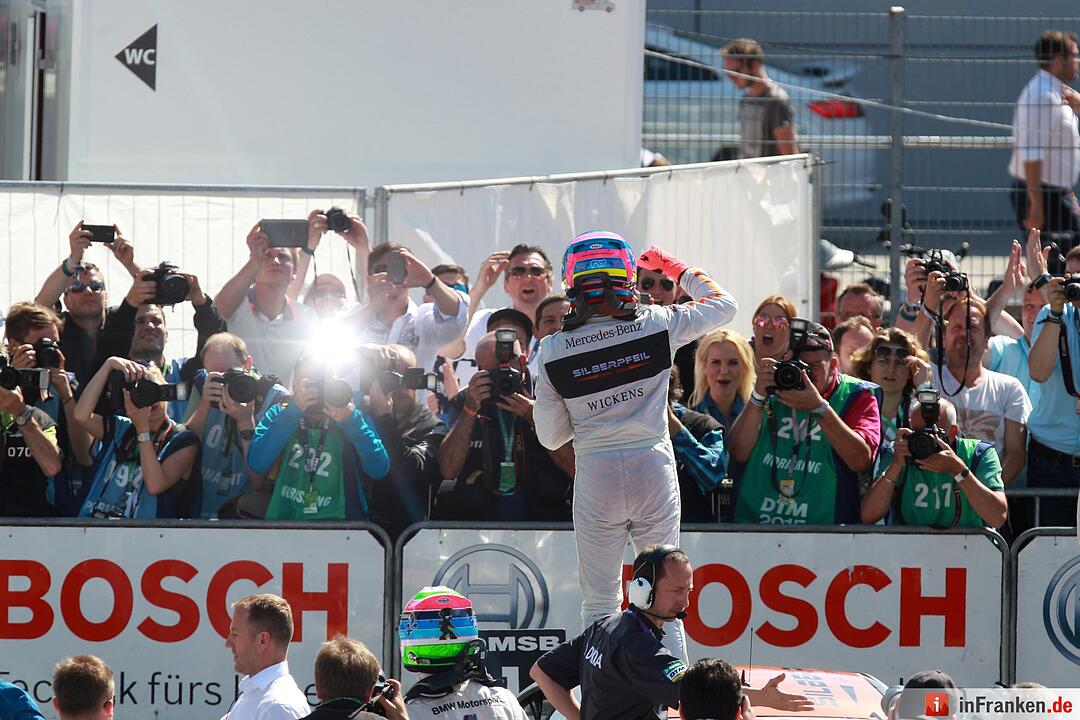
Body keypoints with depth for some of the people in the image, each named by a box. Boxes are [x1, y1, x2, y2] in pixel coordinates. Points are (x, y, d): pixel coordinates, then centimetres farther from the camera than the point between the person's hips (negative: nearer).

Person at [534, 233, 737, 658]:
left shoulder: (553, 350, -4)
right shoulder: (656, 325, -6)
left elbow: (550, 437, 2)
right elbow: (724, 304, 12)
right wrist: (674, 268, 23)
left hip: (595, 477, 0)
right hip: (653, 470, 0)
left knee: (599, 603, 8)